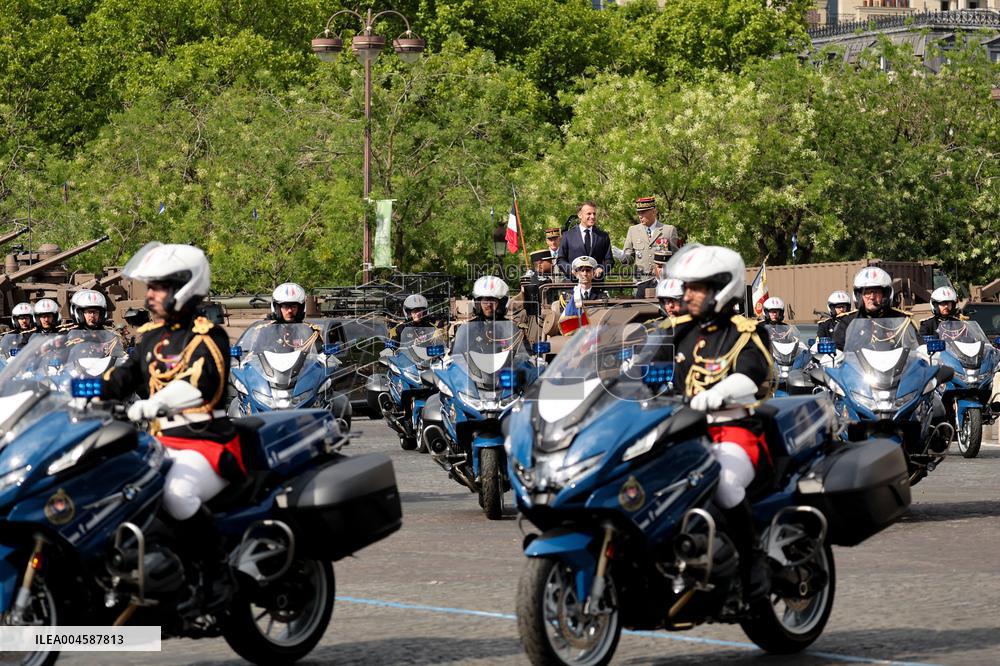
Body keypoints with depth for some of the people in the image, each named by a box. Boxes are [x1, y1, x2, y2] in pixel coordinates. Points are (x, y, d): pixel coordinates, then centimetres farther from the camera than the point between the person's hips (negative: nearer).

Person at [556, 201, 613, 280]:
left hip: (597, 280, 1)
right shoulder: (568, 236, 11)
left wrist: (602, 268, -8)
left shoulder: (603, 236, 15)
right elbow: (560, 260, 10)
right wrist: (570, 269, -10)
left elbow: (609, 260, 14)